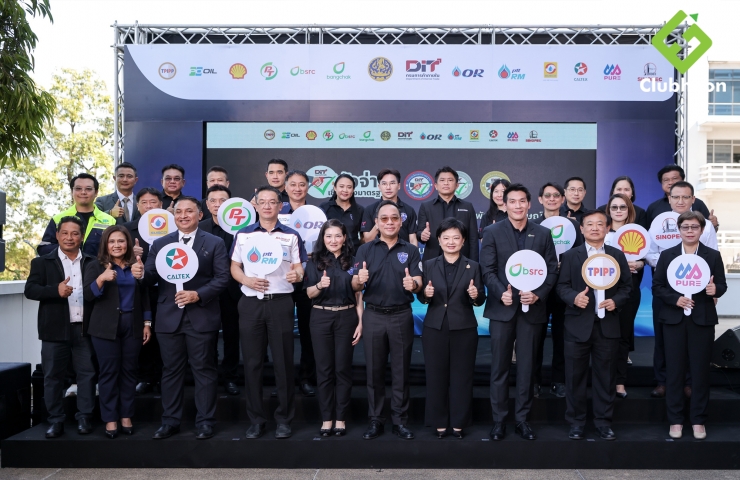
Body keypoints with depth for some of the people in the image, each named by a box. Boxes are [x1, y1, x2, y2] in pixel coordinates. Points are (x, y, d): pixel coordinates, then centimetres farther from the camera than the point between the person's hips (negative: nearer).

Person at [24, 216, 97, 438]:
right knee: (53, 376, 5)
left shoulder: (92, 263, 9)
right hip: (55, 329, -1)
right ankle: (56, 421, 16)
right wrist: (55, 290, -21)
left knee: (87, 374, 4)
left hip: (85, 328, 1)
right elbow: (29, 290, -6)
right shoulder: (42, 262, 4)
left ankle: (84, 418, 15)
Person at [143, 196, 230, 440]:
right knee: (171, 369, 10)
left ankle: (205, 421, 15)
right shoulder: (160, 243, 10)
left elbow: (222, 278, -5)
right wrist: (141, 273, -18)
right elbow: (151, 278, 5)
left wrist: (198, 295, -17)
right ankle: (170, 420, 22)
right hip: (169, 316, 3)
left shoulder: (214, 243, 1)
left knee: (203, 369, 4)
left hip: (201, 316, -3)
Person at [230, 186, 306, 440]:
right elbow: (234, 267, 10)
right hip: (251, 303, 1)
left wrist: (297, 275, -19)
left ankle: (284, 419, 14)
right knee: (252, 362, 5)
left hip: (281, 303, -1)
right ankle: (256, 419, 16)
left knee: (283, 361, 2)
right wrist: (246, 280, -10)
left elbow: (298, 268, 4)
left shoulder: (291, 236, 6)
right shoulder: (242, 235, 9)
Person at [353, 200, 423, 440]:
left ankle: (400, 420, 15)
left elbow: (419, 282, -5)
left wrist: (413, 284, -29)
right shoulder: (365, 249, 4)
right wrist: (359, 279, -26)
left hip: (402, 316, 0)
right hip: (373, 316, 1)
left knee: (401, 370, 5)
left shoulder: (410, 250, 4)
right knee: (374, 370, 7)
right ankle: (375, 420, 17)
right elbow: (355, 286, -2)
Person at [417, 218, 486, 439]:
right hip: (434, 329, 1)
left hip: (464, 329, 0)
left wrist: (475, 295, -21)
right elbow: (421, 297, 4)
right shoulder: (428, 265, 5)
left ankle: (458, 423, 20)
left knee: (462, 376, 6)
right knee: (436, 376, 5)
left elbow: (480, 300, 0)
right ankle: (439, 423, 18)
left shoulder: (473, 266, 4)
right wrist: (426, 294, -18)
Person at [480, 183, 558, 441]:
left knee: (527, 367, 8)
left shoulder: (543, 234, 7)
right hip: (502, 307, -1)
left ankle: (522, 419, 19)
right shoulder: (492, 232, 1)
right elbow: (487, 270, -3)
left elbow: (552, 269, 4)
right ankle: (499, 420, 14)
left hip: (532, 308, 2)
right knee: (499, 367, 4)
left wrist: (538, 294, -11)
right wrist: (501, 293, -18)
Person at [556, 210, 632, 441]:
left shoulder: (618, 255, 9)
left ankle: (604, 421, 21)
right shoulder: (570, 255, 4)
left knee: (605, 375, 8)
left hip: (607, 324, 1)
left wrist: (616, 301, -9)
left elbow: (627, 286, 9)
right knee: (575, 375, 4)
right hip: (578, 324, -1)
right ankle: (576, 422, 16)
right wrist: (574, 297, -18)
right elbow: (562, 285, 1)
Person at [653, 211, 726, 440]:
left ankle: (698, 420, 17)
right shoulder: (667, 255, 4)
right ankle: (675, 420, 15)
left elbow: (722, 285, 5)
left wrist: (715, 289, -18)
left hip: (702, 319, 0)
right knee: (674, 370, 4)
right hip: (674, 319, 0)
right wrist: (675, 299, -14)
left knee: (700, 371, 5)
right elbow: (657, 286, 2)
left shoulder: (713, 255, 5)